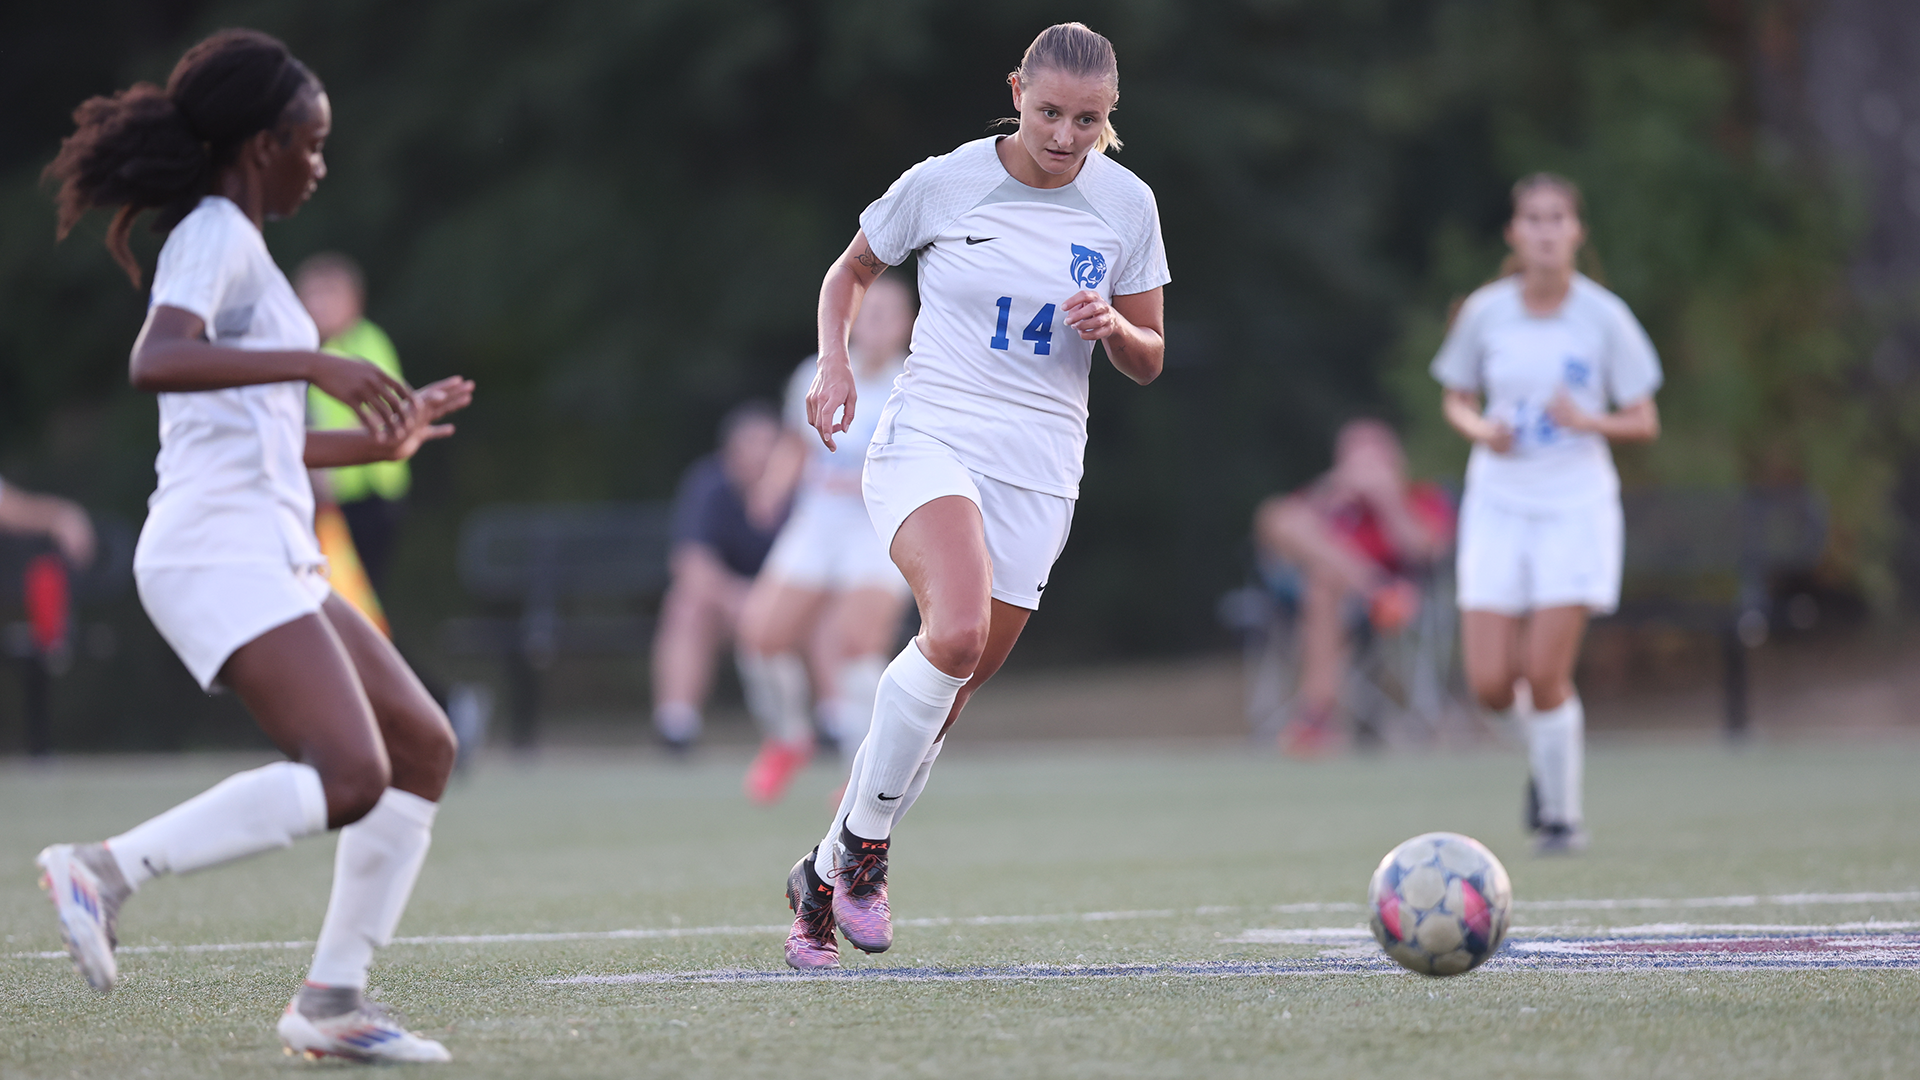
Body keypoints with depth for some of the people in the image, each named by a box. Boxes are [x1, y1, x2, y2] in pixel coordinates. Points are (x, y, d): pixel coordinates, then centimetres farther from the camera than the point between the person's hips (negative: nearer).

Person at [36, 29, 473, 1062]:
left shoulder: (236, 246, 23)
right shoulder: (214, 235, -6)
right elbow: (154, 363, -27)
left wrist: (380, 441, 29)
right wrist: (315, 363, -31)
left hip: (269, 561, 10)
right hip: (219, 556, -10)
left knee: (422, 748, 8)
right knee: (350, 777, -23)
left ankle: (332, 998, 7)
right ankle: (106, 869, -18)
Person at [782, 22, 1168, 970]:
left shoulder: (1126, 205, 2)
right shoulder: (942, 184, -4)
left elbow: (1149, 363, 9)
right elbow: (850, 272, 13)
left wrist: (1113, 326, -13)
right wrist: (834, 362, -5)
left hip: (1039, 472, 3)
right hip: (927, 438, -3)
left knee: (950, 694, 3)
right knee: (957, 632, -30)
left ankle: (824, 878, 21)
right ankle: (864, 842, -11)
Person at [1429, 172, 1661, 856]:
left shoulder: (1605, 318, -6)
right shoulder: (1485, 313, -1)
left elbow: (1644, 424, -1)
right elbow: (1456, 400, 13)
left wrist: (1588, 421, -20)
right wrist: (1480, 428, -9)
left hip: (1575, 509, -2)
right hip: (1498, 508, 2)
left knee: (1546, 674, -12)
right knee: (1490, 683, -6)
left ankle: (1563, 812, 9)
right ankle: (1545, 752, 28)